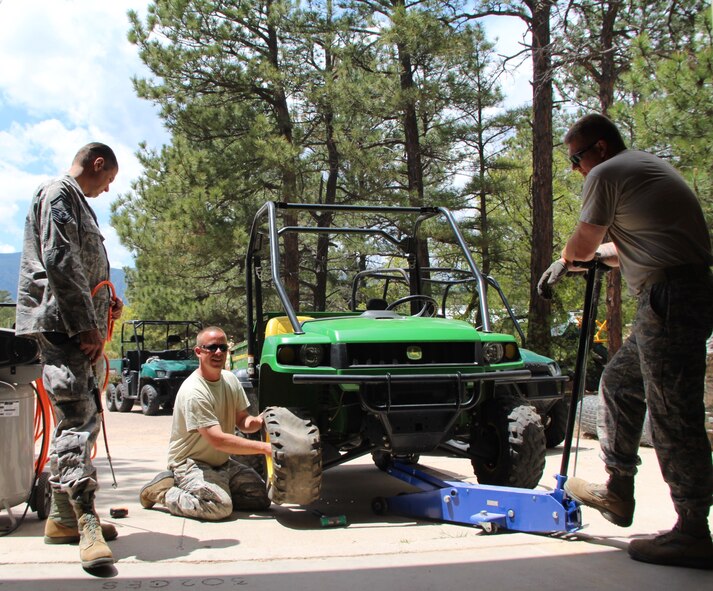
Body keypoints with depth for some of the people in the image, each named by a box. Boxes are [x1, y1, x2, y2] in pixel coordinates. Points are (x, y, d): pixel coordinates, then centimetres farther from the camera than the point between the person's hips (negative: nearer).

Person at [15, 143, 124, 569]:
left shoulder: (76, 201, 26)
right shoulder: (59, 193, -5)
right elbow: (59, 261, -17)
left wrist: (105, 304, 16)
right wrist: (85, 324, -20)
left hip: (80, 327, 11)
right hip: (61, 324, -11)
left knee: (81, 418, 11)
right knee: (76, 417, -17)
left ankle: (65, 517, 17)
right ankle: (86, 521, -22)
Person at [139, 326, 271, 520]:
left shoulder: (230, 379, 2)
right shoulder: (193, 392, -24)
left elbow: (242, 421, 8)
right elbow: (218, 440, -29)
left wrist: (258, 421, -16)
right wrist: (265, 447, -30)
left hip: (223, 462, 8)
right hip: (191, 463, -8)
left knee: (261, 498, -3)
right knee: (220, 506, -29)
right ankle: (161, 491, -6)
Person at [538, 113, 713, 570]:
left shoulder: (606, 175, -5)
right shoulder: (650, 168, 24)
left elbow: (583, 244, 3)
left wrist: (564, 262, 22)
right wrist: (599, 254, 34)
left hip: (671, 298, -11)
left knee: (673, 414, -7)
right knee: (619, 382, 20)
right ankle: (617, 492, 27)